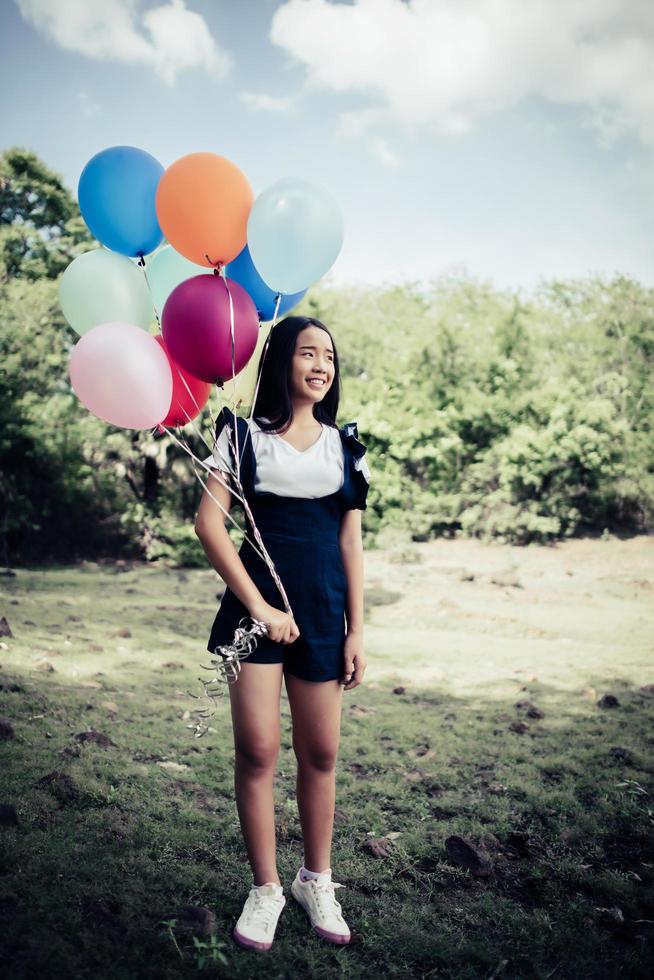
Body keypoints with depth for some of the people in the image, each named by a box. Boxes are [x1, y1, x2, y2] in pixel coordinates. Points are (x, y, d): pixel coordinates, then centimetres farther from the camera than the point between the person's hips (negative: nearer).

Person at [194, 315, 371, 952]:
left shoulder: (343, 445, 11)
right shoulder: (244, 434, 1)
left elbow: (350, 543, 9)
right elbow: (209, 522, -7)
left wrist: (357, 630, 5)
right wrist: (258, 605, -12)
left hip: (323, 612, 3)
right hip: (257, 605, -3)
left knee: (320, 754, 8)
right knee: (257, 750, -5)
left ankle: (316, 880, 27)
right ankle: (265, 888, 15)